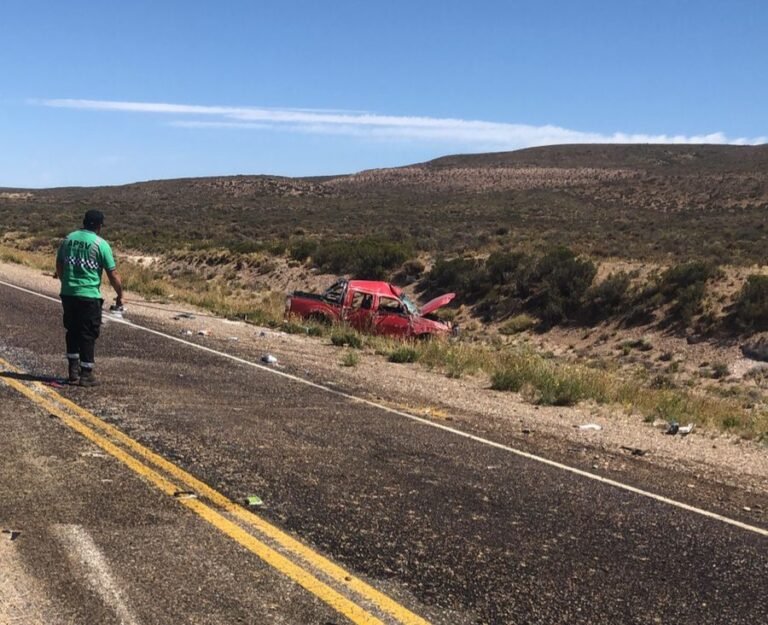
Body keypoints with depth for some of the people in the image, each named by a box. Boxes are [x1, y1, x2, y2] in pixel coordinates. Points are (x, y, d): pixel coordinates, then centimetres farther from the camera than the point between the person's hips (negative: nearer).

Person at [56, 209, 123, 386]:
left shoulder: (69, 238, 6)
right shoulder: (101, 244, -8)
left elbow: (59, 267, 15)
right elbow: (113, 275, -7)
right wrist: (120, 296, 6)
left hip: (67, 293, 5)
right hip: (89, 296, -5)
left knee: (72, 332, 18)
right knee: (88, 335, 3)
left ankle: (73, 370, 20)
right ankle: (86, 375, 6)